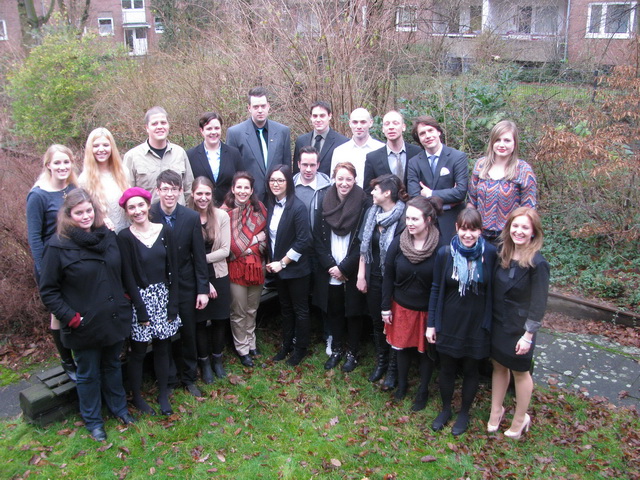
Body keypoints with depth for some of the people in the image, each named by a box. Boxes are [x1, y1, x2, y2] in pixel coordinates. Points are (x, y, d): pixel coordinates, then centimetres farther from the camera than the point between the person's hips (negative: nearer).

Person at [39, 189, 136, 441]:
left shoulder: (108, 236, 0)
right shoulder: (58, 246, -14)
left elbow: (122, 273, 12)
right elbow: (48, 290, -9)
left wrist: (134, 299, 5)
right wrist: (70, 317, -15)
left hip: (114, 319, 4)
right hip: (85, 326, -4)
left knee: (112, 366, 22)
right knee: (88, 374, 14)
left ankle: (119, 407, 43)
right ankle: (93, 420, 33)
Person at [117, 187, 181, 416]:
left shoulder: (164, 232, 1)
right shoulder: (124, 237, -9)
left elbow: (173, 270, 2)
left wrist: (172, 306, -2)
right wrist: (140, 311, -12)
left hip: (163, 298, 3)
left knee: (163, 348, 11)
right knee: (138, 351, 8)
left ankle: (163, 395, 27)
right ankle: (136, 397, 27)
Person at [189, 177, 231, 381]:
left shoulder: (222, 216, -7)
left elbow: (225, 251, -7)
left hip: (219, 276, 2)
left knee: (219, 319, 12)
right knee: (200, 321, 9)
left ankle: (217, 359, 33)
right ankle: (204, 362, 28)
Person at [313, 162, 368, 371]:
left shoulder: (362, 204, -10)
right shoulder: (325, 203, 0)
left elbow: (363, 242, -11)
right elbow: (318, 239, 1)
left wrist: (344, 268, -13)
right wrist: (330, 265, -9)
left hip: (352, 273, -3)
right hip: (329, 273, 3)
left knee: (352, 312, 10)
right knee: (333, 311, 14)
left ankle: (352, 352, 28)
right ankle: (337, 349, 33)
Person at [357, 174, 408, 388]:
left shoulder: (403, 218, -18)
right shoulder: (372, 213, 1)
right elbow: (364, 246, 5)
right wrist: (361, 275, 2)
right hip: (373, 278, 6)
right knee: (377, 321, 18)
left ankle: (393, 368, 27)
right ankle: (380, 363, 37)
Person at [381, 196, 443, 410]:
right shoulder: (398, 243, -12)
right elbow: (388, 277, -3)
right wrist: (386, 307, 0)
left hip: (428, 309, -2)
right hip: (402, 306, 2)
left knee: (425, 350, 14)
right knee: (402, 346, 17)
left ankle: (423, 390, 35)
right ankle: (402, 383, 41)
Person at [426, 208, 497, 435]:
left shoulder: (490, 253, -12)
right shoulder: (445, 253, -9)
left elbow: (494, 290, -2)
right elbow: (436, 289, -2)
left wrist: (490, 323, -1)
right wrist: (431, 324, -1)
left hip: (477, 325, -1)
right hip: (448, 324, 1)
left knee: (470, 370, 15)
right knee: (447, 369, 15)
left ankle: (464, 413, 36)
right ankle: (445, 409, 38)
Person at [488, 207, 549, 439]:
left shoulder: (537, 263, -20)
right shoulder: (503, 255, -2)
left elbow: (538, 304, -17)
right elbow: (494, 290, 5)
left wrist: (528, 335, -16)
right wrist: (489, 320, 5)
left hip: (519, 328, -5)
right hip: (497, 322, 5)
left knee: (520, 372, 13)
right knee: (499, 366, 18)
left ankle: (520, 420, 33)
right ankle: (496, 411, 37)